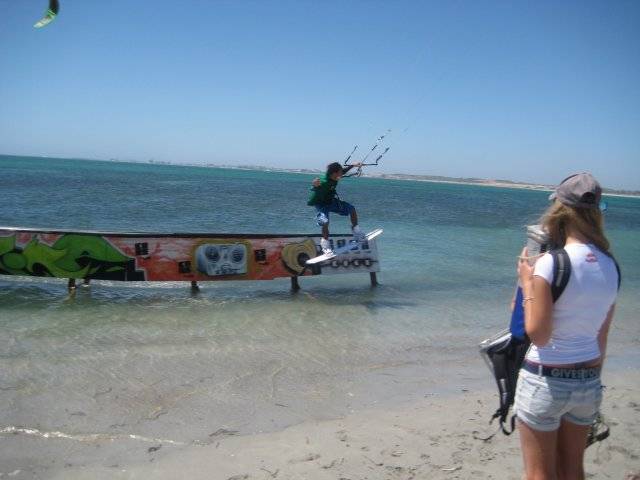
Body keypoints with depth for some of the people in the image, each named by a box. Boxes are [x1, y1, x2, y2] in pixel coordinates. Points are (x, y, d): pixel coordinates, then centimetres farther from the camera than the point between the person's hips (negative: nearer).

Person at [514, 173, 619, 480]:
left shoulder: (551, 262, -19)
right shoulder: (610, 267, 0)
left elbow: (538, 334, -19)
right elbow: (602, 336, 9)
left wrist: (527, 284, -8)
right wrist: (593, 379, 20)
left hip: (546, 380, -6)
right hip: (588, 381, 6)